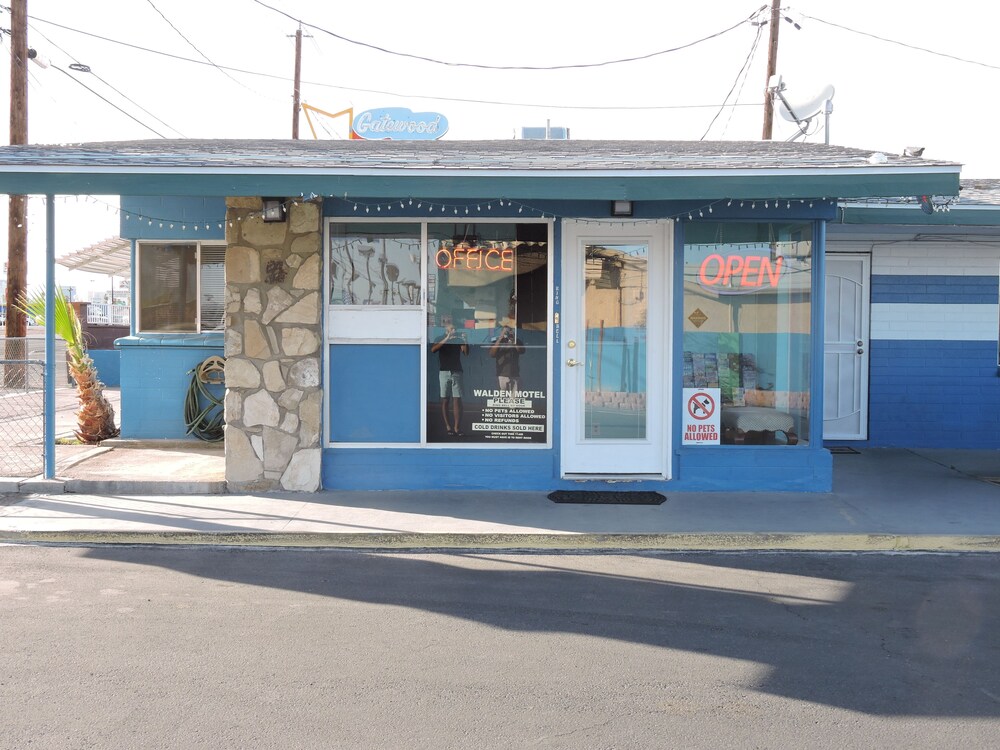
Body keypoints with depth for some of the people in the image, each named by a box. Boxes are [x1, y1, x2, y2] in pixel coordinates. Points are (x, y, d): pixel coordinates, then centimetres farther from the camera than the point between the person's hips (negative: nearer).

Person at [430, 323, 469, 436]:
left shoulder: (458, 339, 10)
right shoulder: (440, 340, 5)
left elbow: (466, 352, -3)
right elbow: (433, 350, -14)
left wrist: (465, 341, -18)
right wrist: (446, 339, -21)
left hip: (456, 372, 1)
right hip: (444, 372, -1)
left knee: (457, 399, -6)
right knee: (445, 400, -1)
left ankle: (457, 427, -10)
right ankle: (447, 426, 3)